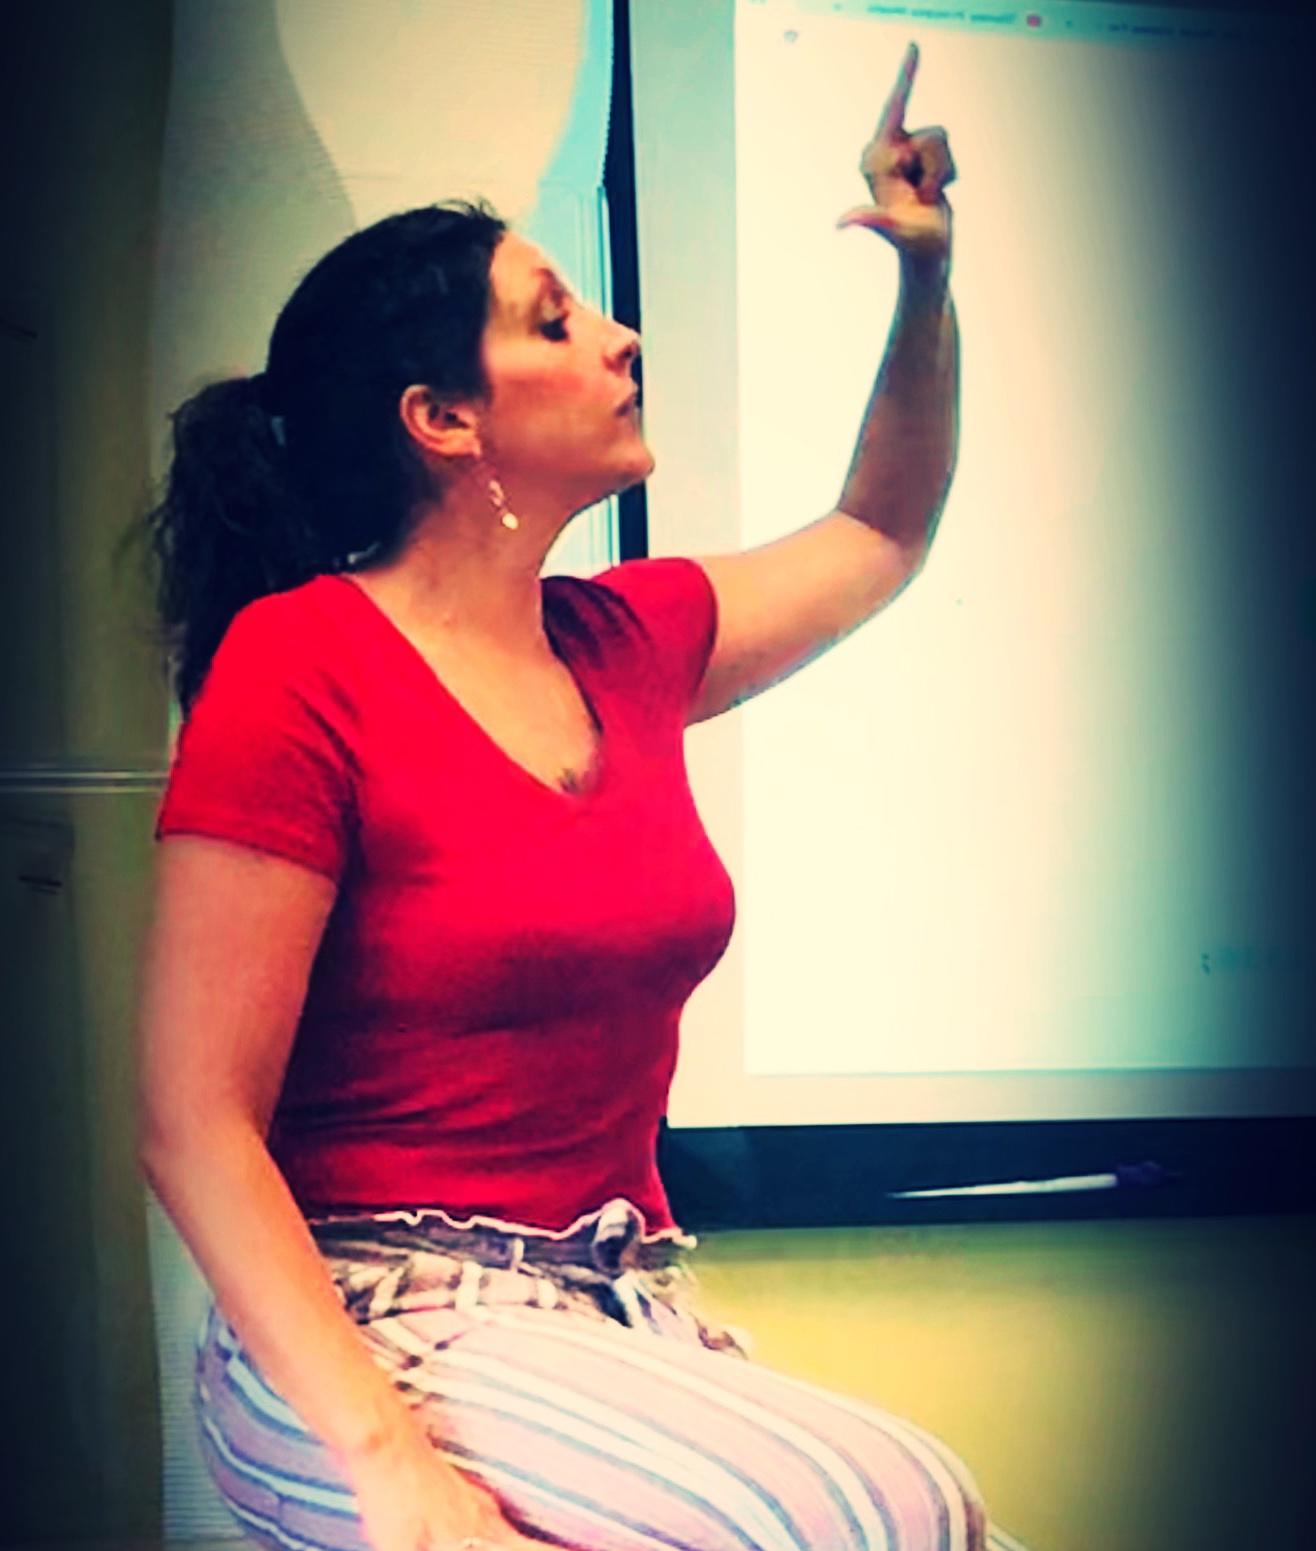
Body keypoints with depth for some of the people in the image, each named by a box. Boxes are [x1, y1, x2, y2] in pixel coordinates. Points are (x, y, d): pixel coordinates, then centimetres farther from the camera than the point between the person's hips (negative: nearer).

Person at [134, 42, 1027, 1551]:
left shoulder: (631, 641, 13)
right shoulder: (303, 665, -8)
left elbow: (881, 535, 35)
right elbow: (193, 1124, -12)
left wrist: (926, 266, 24)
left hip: (628, 1305, 6)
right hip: (382, 1322, -6)